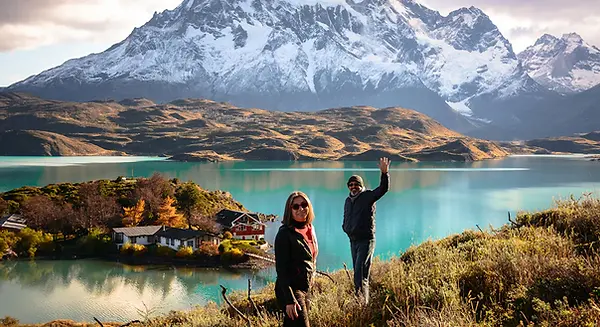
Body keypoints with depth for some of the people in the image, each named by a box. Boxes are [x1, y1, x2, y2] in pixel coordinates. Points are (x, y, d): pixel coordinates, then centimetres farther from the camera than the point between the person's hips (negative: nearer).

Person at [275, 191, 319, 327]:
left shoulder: (310, 230, 8)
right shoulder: (285, 233, -14)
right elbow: (281, 269, -17)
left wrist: (308, 294, 18)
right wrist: (289, 300, -23)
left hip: (305, 290, 7)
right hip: (290, 290, -7)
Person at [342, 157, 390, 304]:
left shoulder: (368, 196, -4)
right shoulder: (348, 200, 16)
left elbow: (383, 189, -21)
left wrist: (384, 173, -34)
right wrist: (346, 229, 10)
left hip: (366, 240, -7)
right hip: (353, 241, 7)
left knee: (360, 272, -15)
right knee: (358, 272, 11)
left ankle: (363, 301, -14)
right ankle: (360, 300, 19)